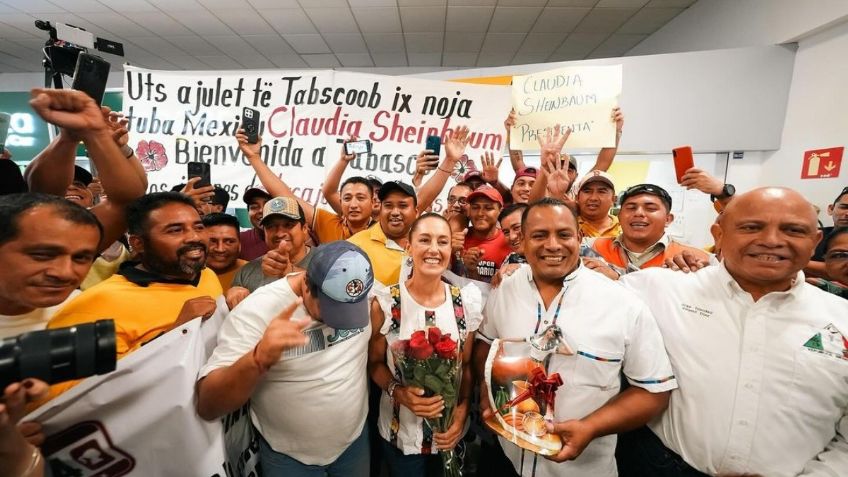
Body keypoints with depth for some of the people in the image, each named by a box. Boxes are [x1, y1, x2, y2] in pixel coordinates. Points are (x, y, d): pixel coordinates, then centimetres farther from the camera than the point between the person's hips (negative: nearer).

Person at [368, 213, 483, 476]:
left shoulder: (466, 303, -10)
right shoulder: (385, 304, -17)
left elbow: (467, 365, 1)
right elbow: (375, 362, -6)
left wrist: (462, 411, -10)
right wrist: (397, 391, -22)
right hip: (400, 432, -2)